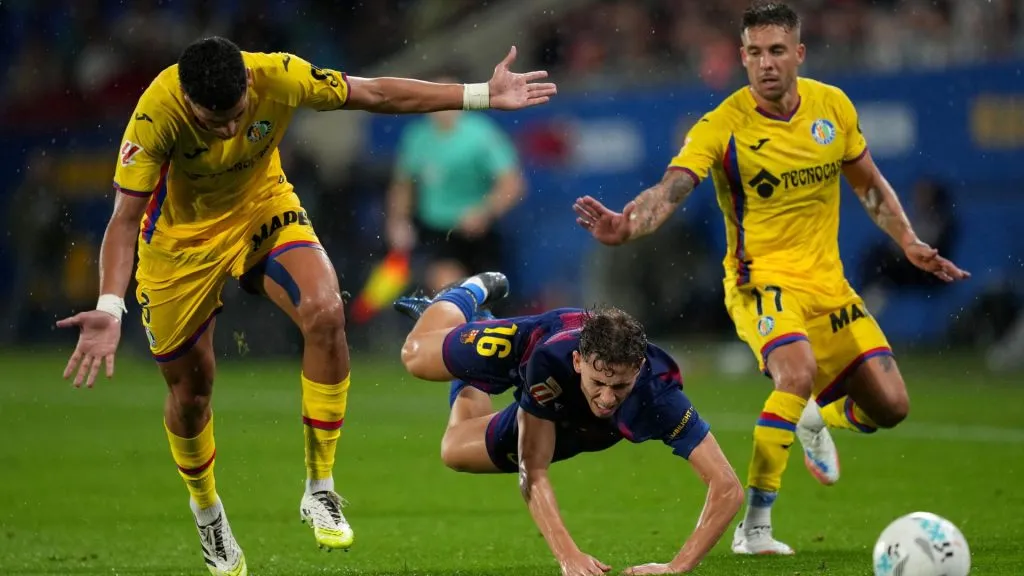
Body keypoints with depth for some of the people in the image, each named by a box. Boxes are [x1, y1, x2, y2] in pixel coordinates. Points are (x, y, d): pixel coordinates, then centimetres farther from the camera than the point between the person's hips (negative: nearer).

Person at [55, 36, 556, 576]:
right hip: (182, 236, -1)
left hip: (263, 208, 2)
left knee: (325, 312, -26)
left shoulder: (278, 75, -28)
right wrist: (110, 309, -46)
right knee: (190, 388, 6)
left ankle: (319, 491, -11)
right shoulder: (157, 114, -34)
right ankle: (206, 509, 39)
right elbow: (125, 218, -32)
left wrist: (482, 95, -12)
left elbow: (375, 93, -13)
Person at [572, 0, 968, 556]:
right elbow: (671, 189, -28)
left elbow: (868, 183, 15)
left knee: (890, 406, -1)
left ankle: (817, 420, 37)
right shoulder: (723, 126, -15)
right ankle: (754, 525, -25)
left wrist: (910, 244, 7)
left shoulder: (834, 107, 0)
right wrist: (626, 225, -48)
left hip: (828, 281, 5)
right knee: (799, 372, -34)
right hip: (761, 280, -5)